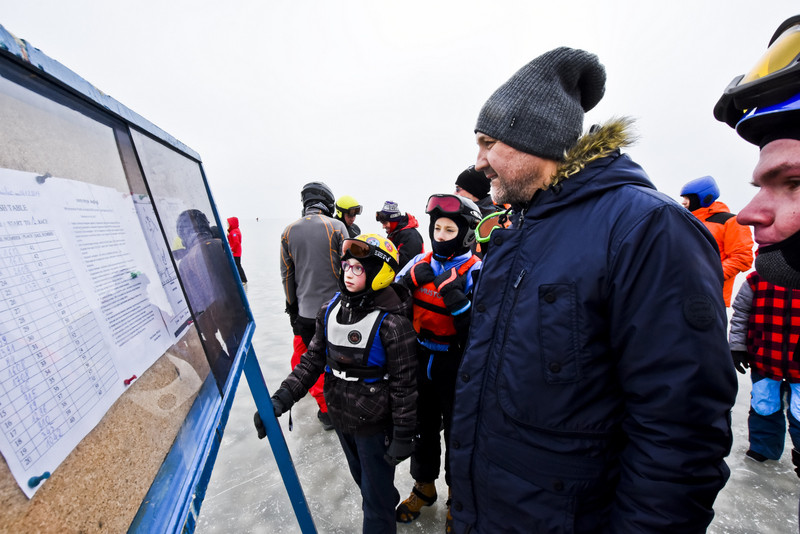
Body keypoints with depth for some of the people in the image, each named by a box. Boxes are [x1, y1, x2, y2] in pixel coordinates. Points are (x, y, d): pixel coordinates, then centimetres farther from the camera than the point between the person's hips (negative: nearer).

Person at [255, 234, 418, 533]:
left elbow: (404, 382, -18)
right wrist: (282, 399, -10)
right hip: (341, 418, 7)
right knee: (361, 478, 30)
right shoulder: (331, 309, -6)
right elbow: (313, 358, -1)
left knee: (375, 490, 15)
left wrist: (403, 436, -12)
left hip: (375, 424, -6)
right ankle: (389, 502, 58)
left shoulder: (392, 322, -25)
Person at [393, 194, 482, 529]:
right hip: (420, 361, 4)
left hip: (456, 367, -3)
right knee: (423, 427, 23)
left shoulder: (475, 272, -14)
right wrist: (409, 280, -18)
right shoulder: (419, 264, -1)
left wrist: (454, 296, -32)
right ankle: (424, 487, 51)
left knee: (456, 433, 18)